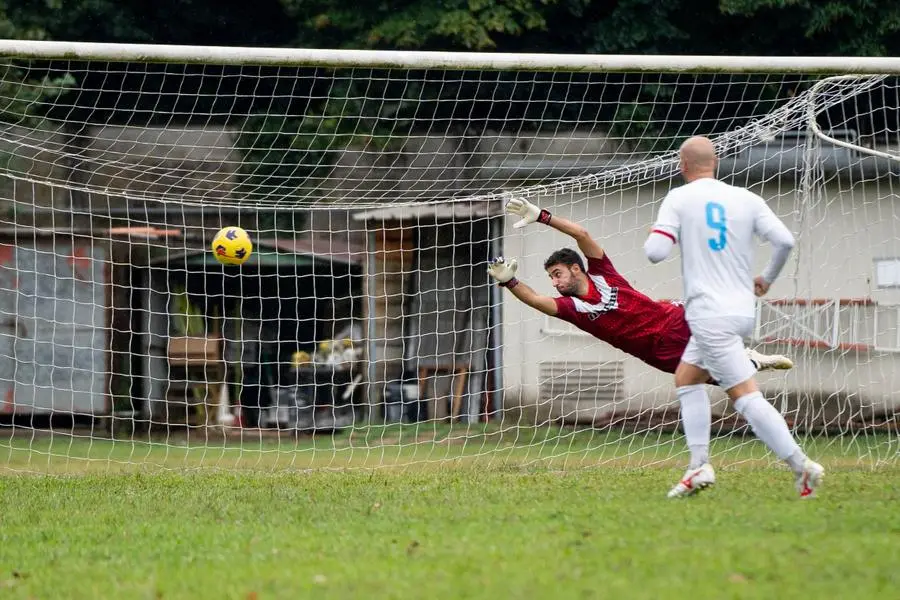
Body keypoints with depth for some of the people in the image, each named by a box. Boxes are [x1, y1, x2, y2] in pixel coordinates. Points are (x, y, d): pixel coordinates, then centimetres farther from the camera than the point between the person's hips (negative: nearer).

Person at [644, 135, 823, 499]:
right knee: (686, 379, 21)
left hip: (709, 315, -7)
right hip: (742, 309, 7)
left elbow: (655, 252, -11)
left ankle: (801, 467, -19)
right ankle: (699, 466, 12)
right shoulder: (746, 199, 7)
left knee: (746, 397, -10)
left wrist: (655, 234, 12)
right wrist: (767, 279, 16)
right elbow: (785, 240, -2)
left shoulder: (678, 199, -4)